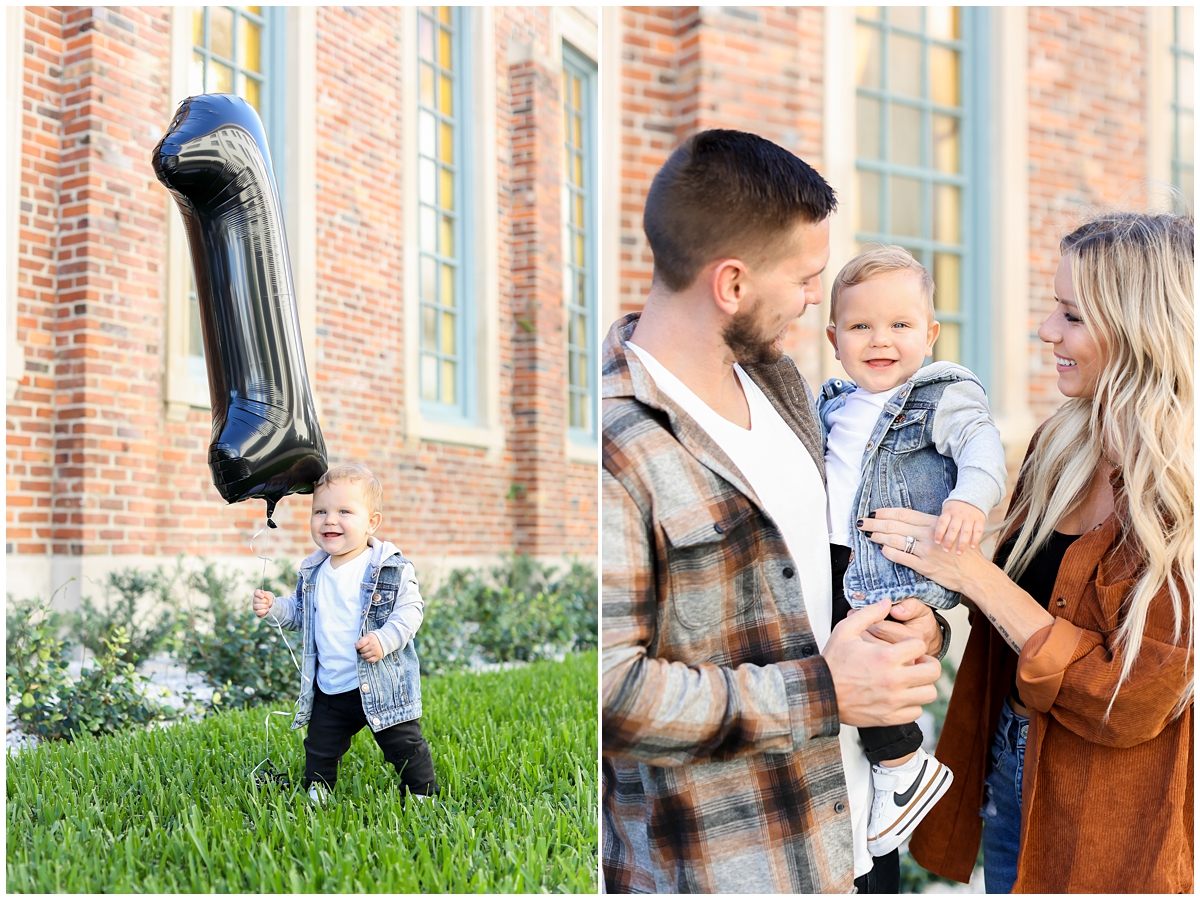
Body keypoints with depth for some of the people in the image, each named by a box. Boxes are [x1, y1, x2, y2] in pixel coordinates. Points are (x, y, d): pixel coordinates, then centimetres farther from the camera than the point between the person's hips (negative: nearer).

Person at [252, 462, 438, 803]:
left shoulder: (392, 568, -12)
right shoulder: (312, 572, 5)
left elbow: (409, 609, -13)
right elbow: (299, 612, 17)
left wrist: (385, 639, -27)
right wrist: (273, 608, -2)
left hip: (382, 687, -5)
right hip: (328, 691, 5)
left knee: (405, 747, 3)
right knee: (319, 750, 17)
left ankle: (422, 795, 21)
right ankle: (315, 796, 38)